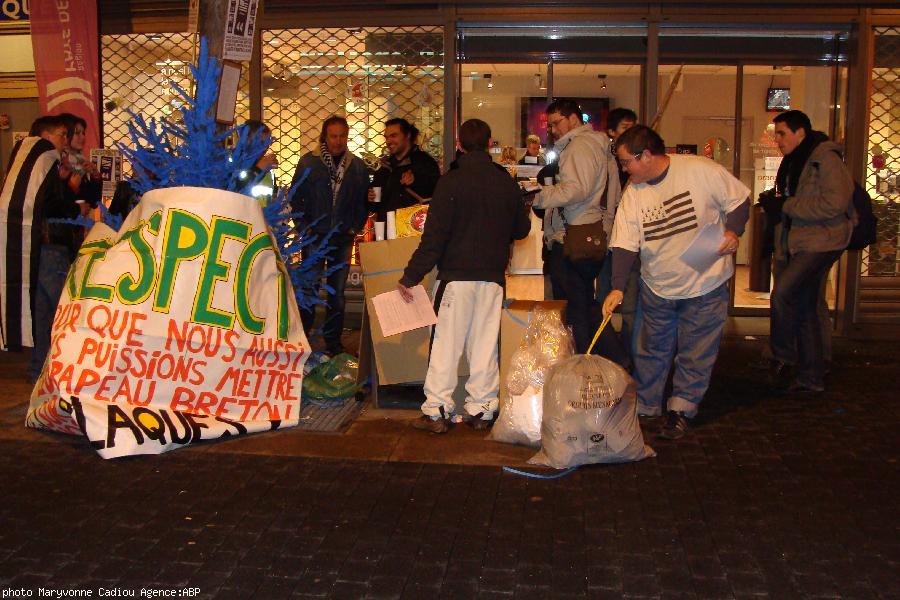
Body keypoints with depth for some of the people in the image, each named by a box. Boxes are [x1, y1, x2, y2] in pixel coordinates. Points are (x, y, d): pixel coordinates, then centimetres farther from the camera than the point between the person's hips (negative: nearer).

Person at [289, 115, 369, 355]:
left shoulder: (357, 165, 6)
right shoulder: (308, 162, 1)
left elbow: (364, 200, 11)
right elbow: (295, 198, 3)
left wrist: (355, 228, 2)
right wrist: (304, 227, -4)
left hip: (343, 238, 2)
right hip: (315, 236, -2)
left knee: (337, 291, 8)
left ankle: (333, 340, 16)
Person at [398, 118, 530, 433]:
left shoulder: (451, 181, -8)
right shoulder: (506, 181, 3)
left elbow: (434, 236, -12)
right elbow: (522, 229, 13)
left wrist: (411, 276, -9)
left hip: (457, 274, -3)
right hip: (493, 276, 4)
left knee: (446, 342, 2)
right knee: (485, 343, 9)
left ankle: (437, 411, 3)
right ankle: (481, 409, 14)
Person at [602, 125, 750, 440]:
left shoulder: (701, 171, -15)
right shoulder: (633, 193, -4)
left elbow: (739, 200, -5)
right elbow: (624, 244, -7)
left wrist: (732, 231, -23)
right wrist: (617, 287, -17)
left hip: (705, 285, -3)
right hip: (657, 287, 4)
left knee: (696, 354, 6)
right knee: (651, 352, 14)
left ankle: (681, 409, 22)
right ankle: (643, 408, 30)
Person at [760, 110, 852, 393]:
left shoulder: (826, 158, -13)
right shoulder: (792, 162, 15)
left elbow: (834, 203, -24)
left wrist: (785, 205, -20)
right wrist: (774, 204, 9)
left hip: (821, 242, -9)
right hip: (797, 243, 9)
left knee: (782, 293, -22)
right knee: (803, 308, 10)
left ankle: (783, 357, -4)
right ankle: (811, 377, 19)